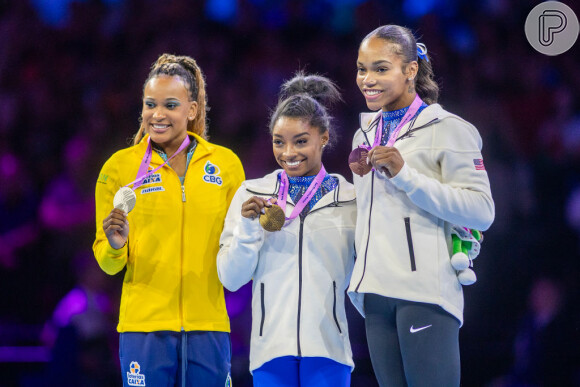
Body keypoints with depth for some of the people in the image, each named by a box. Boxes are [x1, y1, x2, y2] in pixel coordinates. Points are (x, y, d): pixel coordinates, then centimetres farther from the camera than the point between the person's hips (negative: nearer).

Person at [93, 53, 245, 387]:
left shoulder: (226, 163, 6)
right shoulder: (120, 167, 2)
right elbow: (109, 263, 6)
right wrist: (115, 246, -16)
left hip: (208, 323, 1)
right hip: (145, 325, -1)